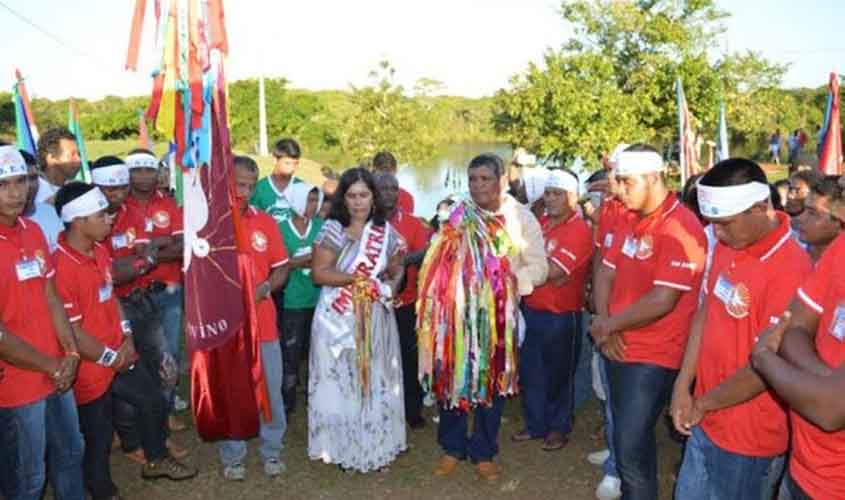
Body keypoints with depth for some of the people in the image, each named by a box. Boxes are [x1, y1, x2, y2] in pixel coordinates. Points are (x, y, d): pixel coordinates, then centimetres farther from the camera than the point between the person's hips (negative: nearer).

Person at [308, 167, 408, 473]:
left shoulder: (386, 232, 6)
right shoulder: (332, 230, -5)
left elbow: (397, 269, 14)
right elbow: (318, 273, -12)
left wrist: (391, 286, -8)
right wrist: (360, 278, -17)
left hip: (376, 319, 3)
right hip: (338, 320, -3)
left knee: (376, 382, 9)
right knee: (340, 382, 4)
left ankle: (377, 446, 23)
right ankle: (343, 448, 18)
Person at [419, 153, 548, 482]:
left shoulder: (522, 218, -2)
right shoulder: (457, 216, 5)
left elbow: (538, 267, -5)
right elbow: (437, 260, 7)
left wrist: (509, 281, -20)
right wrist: (446, 289, -10)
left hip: (499, 314, -1)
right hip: (457, 311, 1)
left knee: (492, 383, 10)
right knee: (451, 378, 8)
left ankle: (483, 453, 27)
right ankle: (452, 447, 26)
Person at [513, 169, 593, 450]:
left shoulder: (579, 230, -16)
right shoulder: (541, 223, 8)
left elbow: (549, 272, -23)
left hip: (561, 316, -7)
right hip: (531, 310, 7)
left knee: (558, 375, 9)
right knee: (529, 372, 15)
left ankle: (559, 428, 27)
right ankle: (536, 424, 31)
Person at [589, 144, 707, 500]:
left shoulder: (680, 228, -19)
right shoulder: (630, 221, 8)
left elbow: (662, 301, -24)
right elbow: (606, 273, 9)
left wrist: (609, 324, -12)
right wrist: (604, 323, -8)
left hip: (653, 357, -8)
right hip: (620, 348, 8)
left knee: (632, 447, -3)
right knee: (628, 436, 22)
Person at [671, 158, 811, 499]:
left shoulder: (790, 270, -25)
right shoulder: (727, 245, -1)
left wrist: (703, 403, -9)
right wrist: (683, 386, 1)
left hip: (749, 435, -7)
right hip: (706, 420, 7)